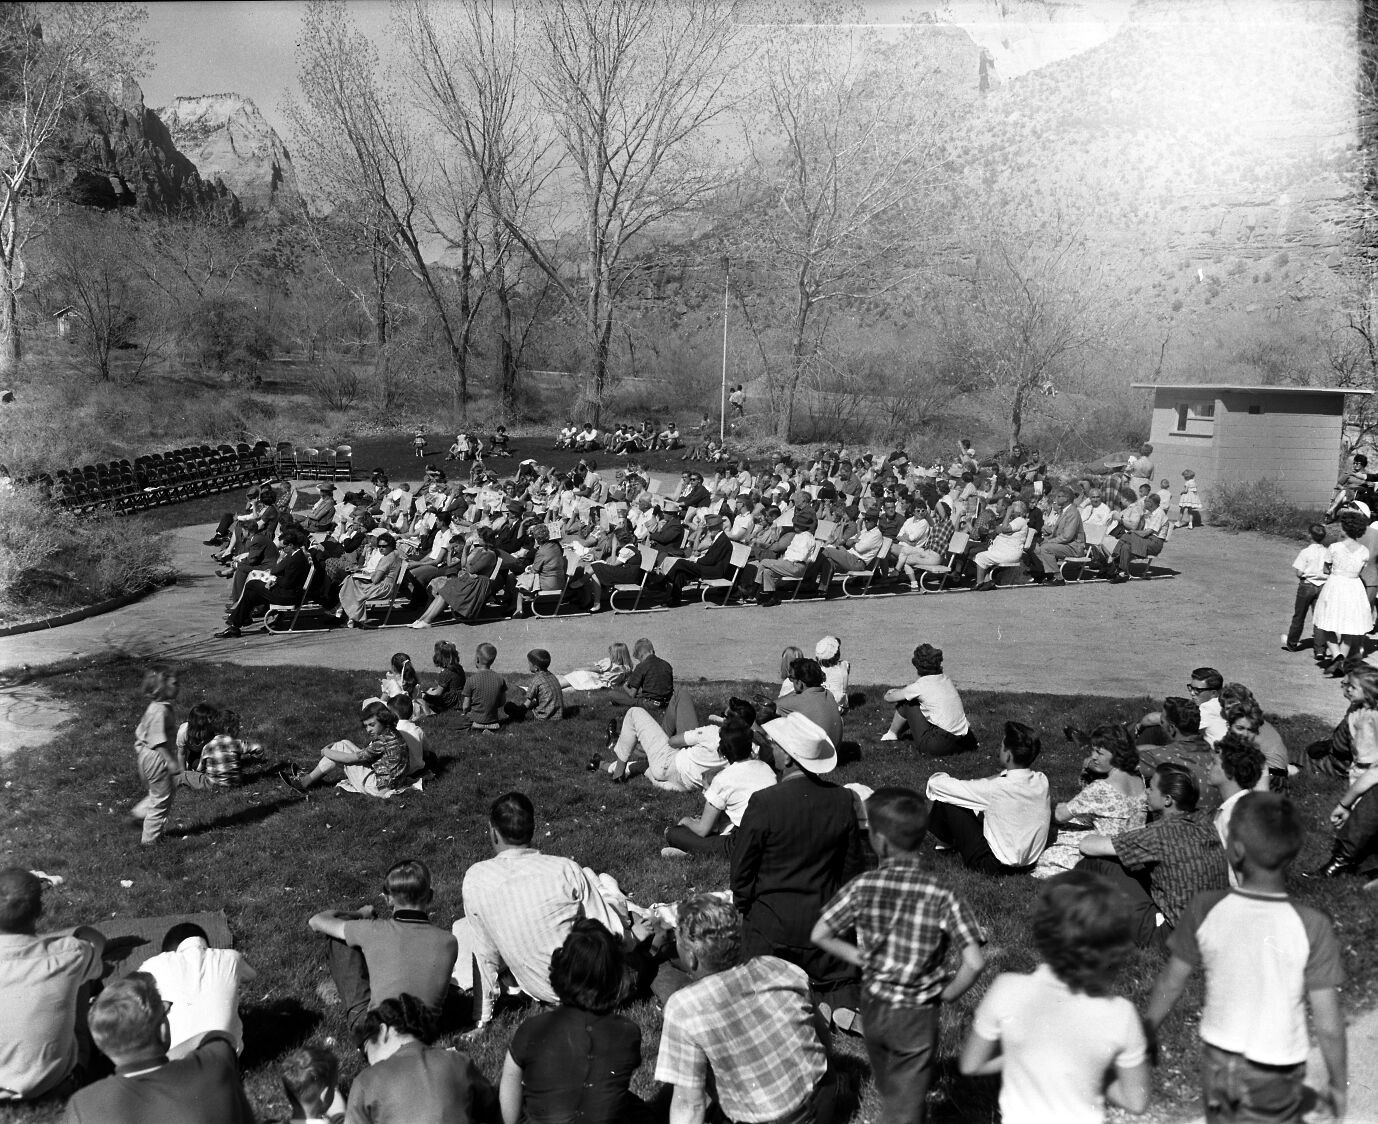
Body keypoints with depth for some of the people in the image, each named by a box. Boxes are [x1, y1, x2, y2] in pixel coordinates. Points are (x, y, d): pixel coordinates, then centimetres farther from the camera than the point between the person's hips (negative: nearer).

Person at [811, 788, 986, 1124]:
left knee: (888, 1092, 28)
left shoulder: (862, 887, -15)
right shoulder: (941, 897, -21)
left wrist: (863, 958, 2)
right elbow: (974, 963, -25)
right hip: (917, 1016, -3)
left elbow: (819, 935, -9)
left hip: (873, 1007, 3)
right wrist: (947, 994, -8)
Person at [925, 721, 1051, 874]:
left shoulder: (997, 788, -28)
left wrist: (936, 778, 4)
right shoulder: (1042, 780, -11)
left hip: (996, 866, -7)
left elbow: (937, 784, -17)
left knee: (945, 802, -1)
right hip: (1031, 861, 7)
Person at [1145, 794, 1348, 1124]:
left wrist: (1146, 1031, 12)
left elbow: (1171, 983, -4)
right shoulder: (1311, 926, -23)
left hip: (1216, 1060, 2)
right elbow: (1328, 1025, -15)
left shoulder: (1204, 910, -17)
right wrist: (1338, 1082, 2)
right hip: (1274, 1072, -2)